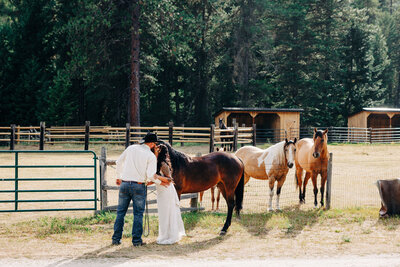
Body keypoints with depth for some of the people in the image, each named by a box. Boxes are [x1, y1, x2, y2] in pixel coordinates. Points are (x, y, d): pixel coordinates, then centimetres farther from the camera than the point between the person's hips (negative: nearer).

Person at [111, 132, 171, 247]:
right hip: (139, 186, -3)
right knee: (138, 214, 6)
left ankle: (116, 238, 13)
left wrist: (119, 177, 29)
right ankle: (136, 240, 6)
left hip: (124, 184, 3)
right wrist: (160, 182, 6)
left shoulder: (131, 148, 6)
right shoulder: (151, 156, -5)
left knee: (120, 212, 12)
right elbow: (151, 175, -12)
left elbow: (119, 162, 15)